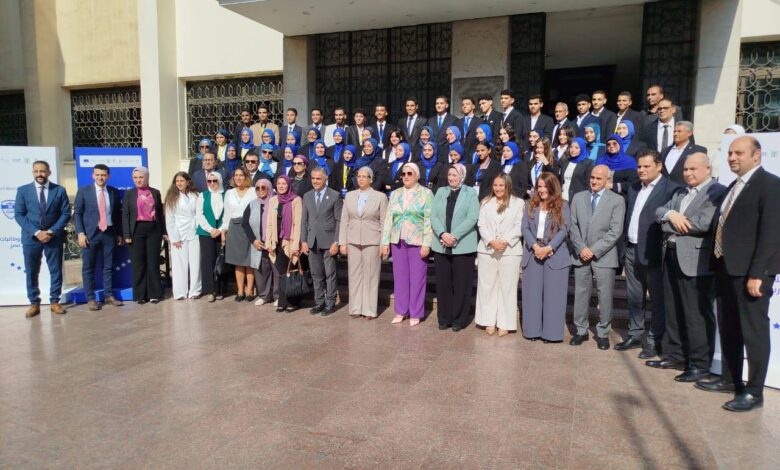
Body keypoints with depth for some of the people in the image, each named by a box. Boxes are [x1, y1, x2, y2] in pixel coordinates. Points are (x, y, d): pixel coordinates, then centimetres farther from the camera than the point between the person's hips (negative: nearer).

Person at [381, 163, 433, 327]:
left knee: (417, 278, 2)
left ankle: (415, 313, 13)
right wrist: (385, 242, 3)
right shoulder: (395, 194, 10)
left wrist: (426, 244, -14)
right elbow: (388, 219, 9)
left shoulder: (426, 193, -1)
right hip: (397, 241, 4)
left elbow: (429, 220, -7)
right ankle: (400, 311, 20)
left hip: (417, 242, -4)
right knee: (400, 277, 9)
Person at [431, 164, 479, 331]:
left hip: (463, 246, -3)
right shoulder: (440, 192, 12)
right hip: (441, 246, 3)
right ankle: (444, 318, 17)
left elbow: (472, 218, -9)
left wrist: (454, 236, -17)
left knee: (461, 284, 1)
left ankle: (459, 319, 12)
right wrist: (442, 234, -14)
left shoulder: (471, 193, 2)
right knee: (443, 283, 6)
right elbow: (433, 216, 3)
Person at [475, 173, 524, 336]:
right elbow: (481, 224, 3)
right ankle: (489, 321, 13)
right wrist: (491, 241, -11)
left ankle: (505, 323, 6)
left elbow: (519, 227, -3)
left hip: (510, 251, -2)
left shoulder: (518, 203, 4)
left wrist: (505, 241, -15)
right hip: (487, 250, 3)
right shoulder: (486, 202, 12)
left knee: (507, 287, 0)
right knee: (487, 286, 4)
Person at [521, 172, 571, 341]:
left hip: (555, 255, -3)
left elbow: (564, 230, -7)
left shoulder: (562, 206, 1)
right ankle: (533, 330, 15)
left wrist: (548, 248, -16)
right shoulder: (531, 205, 10)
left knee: (553, 294, 1)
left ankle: (551, 332, 8)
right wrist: (535, 246, -14)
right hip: (533, 254, 3)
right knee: (533, 293, 6)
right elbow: (525, 228, 1)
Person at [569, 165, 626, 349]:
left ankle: (603, 333, 17)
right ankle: (581, 330, 20)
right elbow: (573, 226, 6)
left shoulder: (617, 200, -2)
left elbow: (615, 232, -9)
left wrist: (594, 250, -14)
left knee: (605, 296, 3)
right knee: (580, 293, 8)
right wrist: (581, 248, -8)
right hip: (580, 254, 3)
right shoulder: (578, 198, 8)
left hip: (604, 256, -3)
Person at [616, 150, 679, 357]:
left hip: (653, 253, -7)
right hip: (632, 250, 7)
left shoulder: (670, 189, -11)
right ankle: (635, 335, 28)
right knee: (634, 297, 15)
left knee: (657, 299, 6)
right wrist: (625, 245, 11)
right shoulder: (633, 187, 13)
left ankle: (654, 340, 15)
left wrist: (665, 249, -17)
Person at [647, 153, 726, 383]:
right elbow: (659, 211, 11)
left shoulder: (718, 192, -8)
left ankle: (700, 365, 9)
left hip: (696, 261, -8)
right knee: (673, 311, 15)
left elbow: (703, 224, -20)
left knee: (698, 315, -1)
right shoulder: (680, 192, 19)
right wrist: (671, 214, -12)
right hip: (672, 256, 8)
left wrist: (670, 224, -8)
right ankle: (674, 355, 26)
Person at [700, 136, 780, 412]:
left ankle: (754, 392, 12)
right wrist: (718, 265, 11)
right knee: (728, 329, 17)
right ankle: (730, 379, 30)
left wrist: (757, 274, -21)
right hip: (726, 269, 9)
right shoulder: (734, 186, 17)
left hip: (750, 272, -9)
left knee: (754, 332, 1)